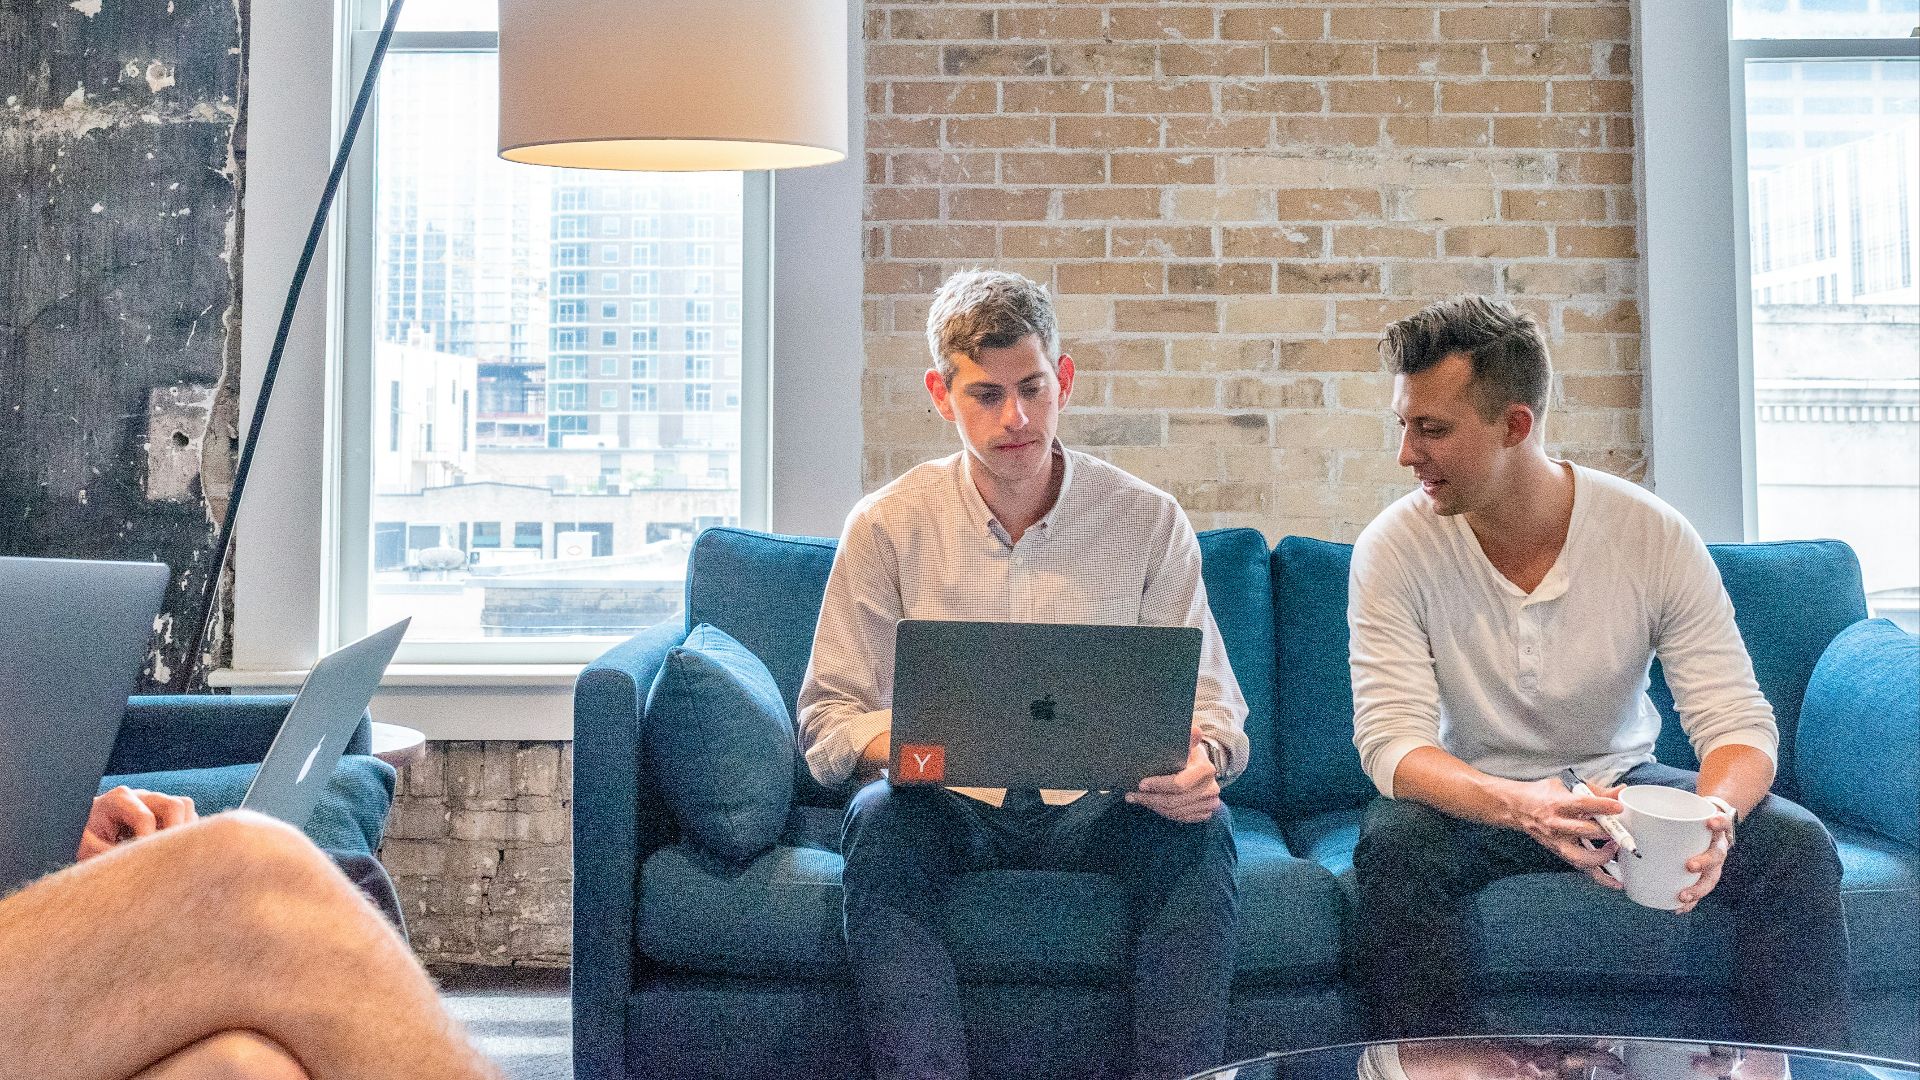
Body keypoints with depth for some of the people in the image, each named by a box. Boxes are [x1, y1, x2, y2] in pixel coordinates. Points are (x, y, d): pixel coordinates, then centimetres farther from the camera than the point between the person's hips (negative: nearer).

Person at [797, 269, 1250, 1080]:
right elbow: (829, 718, 0)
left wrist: (1200, 757, -22)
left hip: (1098, 808, 1)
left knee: (1199, 827, -29)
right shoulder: (887, 526, 1)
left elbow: (1208, 702, 4)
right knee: (880, 821, -32)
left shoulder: (1149, 522, 2)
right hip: (946, 808, 0)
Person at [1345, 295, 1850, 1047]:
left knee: (1796, 845, -21)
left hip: (1622, 782, 2)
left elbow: (1737, 722, -14)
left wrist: (1714, 814, -38)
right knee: (1394, 846, -33)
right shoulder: (1395, 549, -16)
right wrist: (1522, 807, -43)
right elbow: (1391, 741, -23)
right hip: (1476, 797, -1)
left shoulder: (1655, 536, -13)